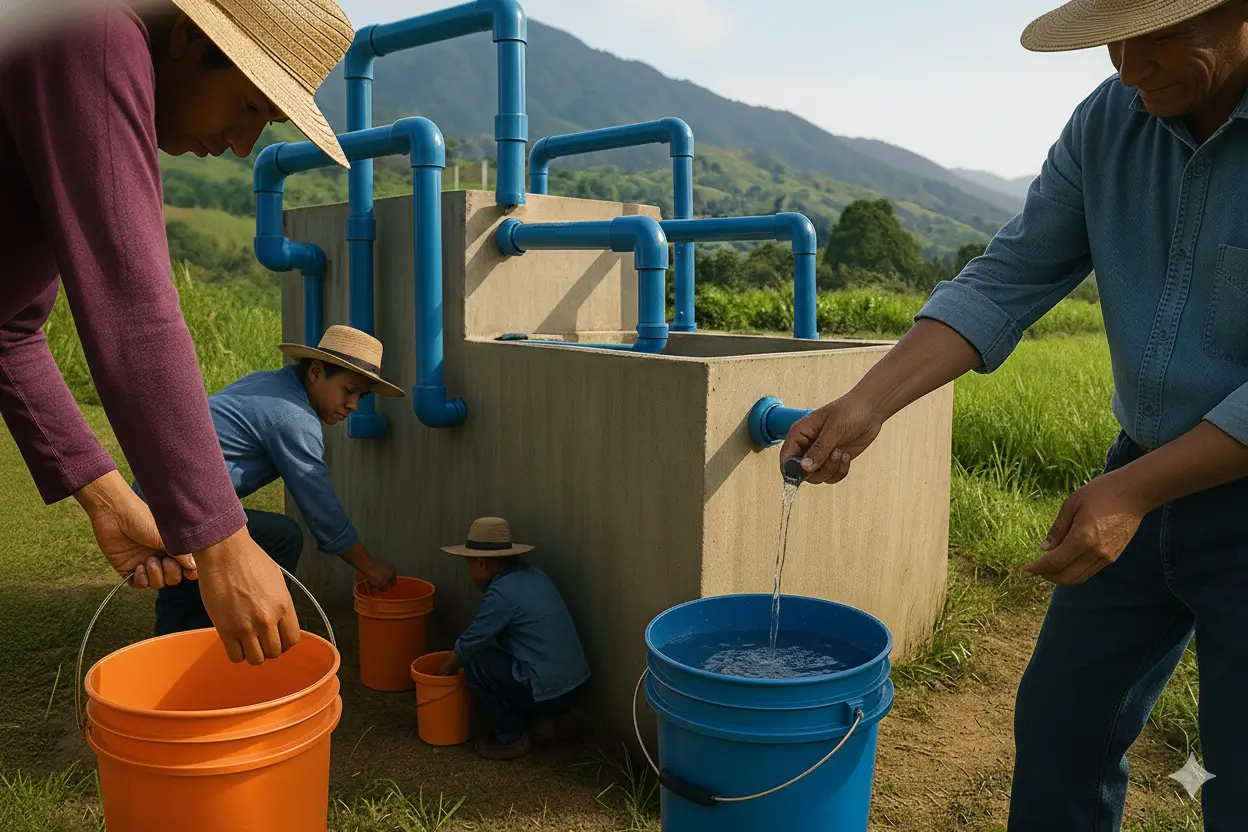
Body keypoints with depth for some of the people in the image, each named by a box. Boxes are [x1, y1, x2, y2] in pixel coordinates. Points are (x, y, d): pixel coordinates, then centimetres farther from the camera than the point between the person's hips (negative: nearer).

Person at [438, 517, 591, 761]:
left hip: (549, 693, -9)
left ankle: (511, 739, 7)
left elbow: (469, 644, -6)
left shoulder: (502, 593, -17)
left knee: (475, 664, -1)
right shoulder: (532, 574, 9)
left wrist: (446, 671, 12)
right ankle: (537, 722, 20)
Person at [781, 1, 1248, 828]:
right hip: (1145, 477, 5)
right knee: (1058, 728, 14)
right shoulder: (1111, 121, -3)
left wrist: (1134, 490, -23)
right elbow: (1008, 282, -5)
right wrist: (867, 404, -16)